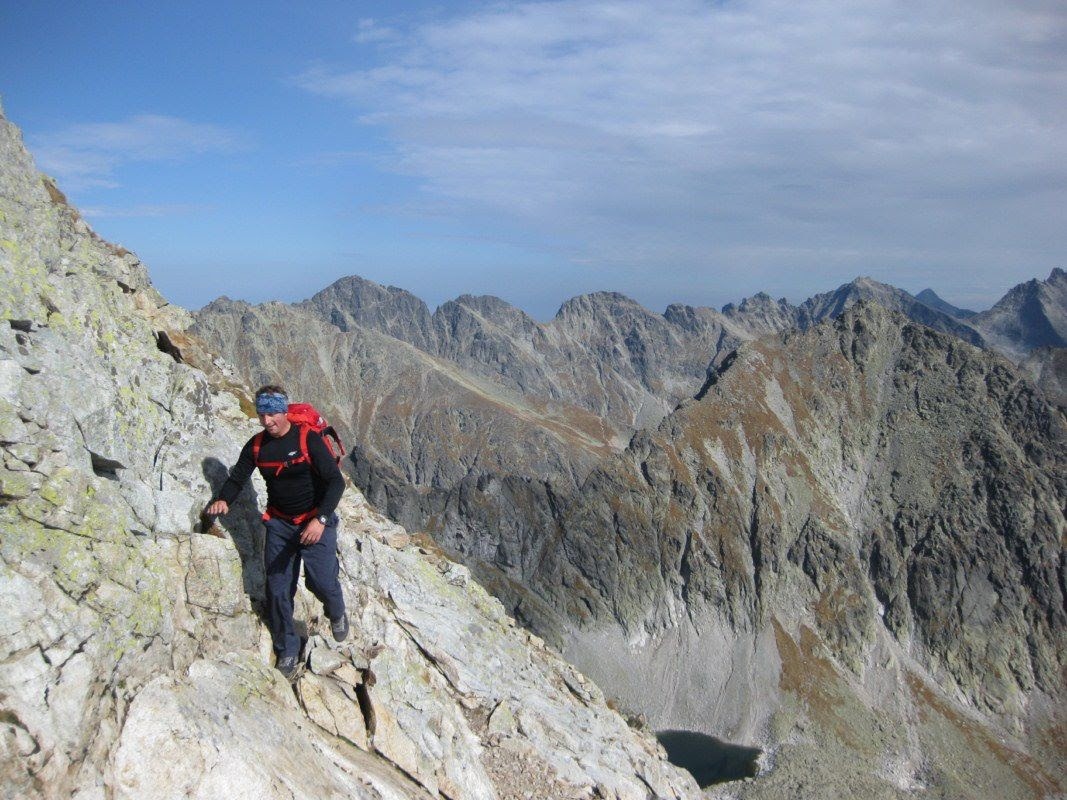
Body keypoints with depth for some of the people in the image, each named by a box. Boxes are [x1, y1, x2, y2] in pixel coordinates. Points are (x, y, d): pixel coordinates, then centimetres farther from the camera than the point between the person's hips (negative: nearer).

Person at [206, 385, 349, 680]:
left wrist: (321, 520, -32)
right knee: (278, 588, 3)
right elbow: (237, 478, 9)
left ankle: (337, 613, 22)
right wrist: (223, 500, -15)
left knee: (320, 580, -14)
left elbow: (336, 481, -20)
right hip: (279, 523, 4)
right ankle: (287, 650, 22)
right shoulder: (256, 445, 1)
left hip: (315, 522, -4)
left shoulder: (308, 438, -16)